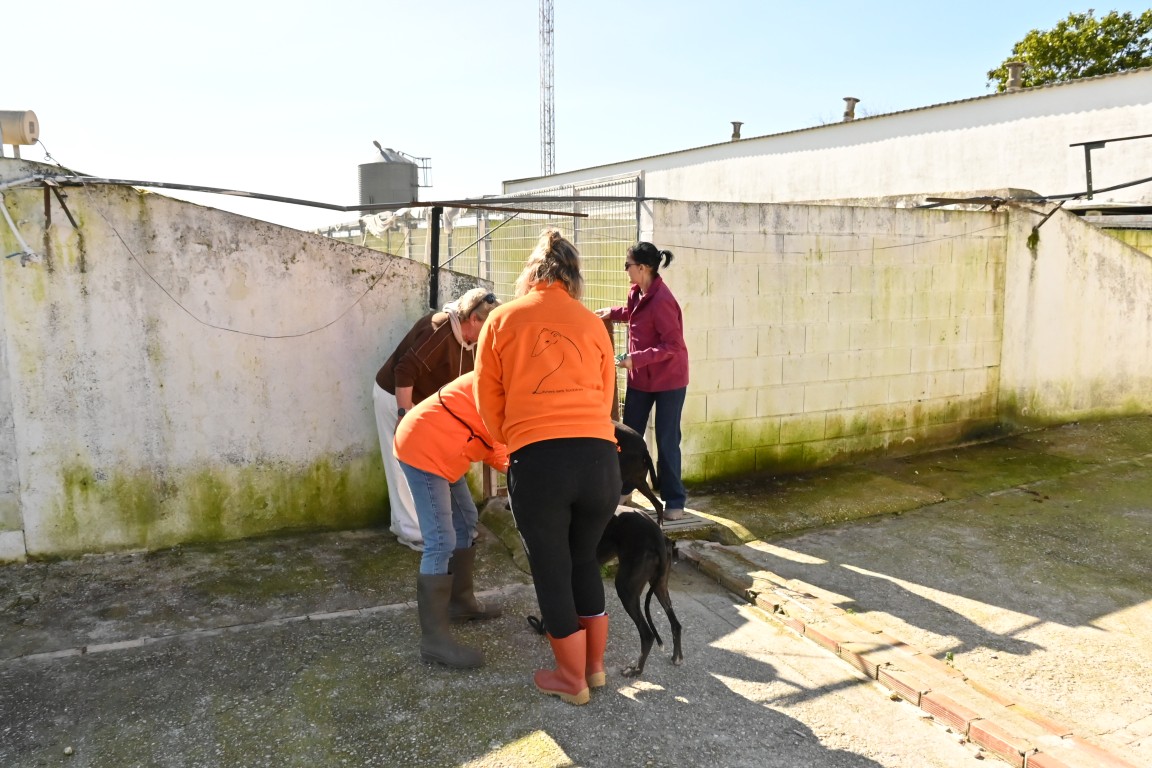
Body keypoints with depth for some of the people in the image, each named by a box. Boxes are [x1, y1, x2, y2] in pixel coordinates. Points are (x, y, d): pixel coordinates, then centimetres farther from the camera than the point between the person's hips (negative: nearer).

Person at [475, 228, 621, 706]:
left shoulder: (502, 320, 7)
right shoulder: (593, 324, 12)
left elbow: (488, 403, 12)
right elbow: (605, 398, 15)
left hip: (538, 462, -3)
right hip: (599, 457, 3)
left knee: (551, 572, 15)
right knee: (585, 561, 25)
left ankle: (572, 681, 31)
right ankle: (594, 666, 39)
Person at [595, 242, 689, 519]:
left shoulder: (661, 301, -25)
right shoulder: (638, 291, 2)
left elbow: (674, 345, -25)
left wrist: (636, 358, -28)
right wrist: (613, 312, 13)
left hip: (668, 380, -8)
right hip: (640, 377, 8)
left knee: (667, 441, 0)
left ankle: (674, 500, 14)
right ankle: (623, 487, 30)